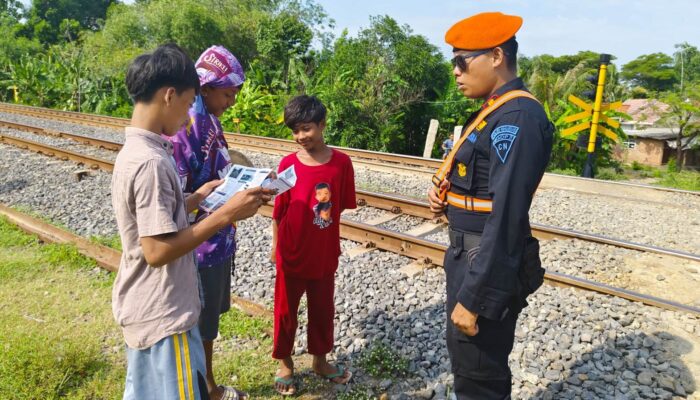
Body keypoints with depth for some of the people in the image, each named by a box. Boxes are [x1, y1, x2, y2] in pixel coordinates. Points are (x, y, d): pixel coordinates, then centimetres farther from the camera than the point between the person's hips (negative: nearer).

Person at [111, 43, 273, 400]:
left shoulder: (133, 151, 5)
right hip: (163, 316, -9)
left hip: (142, 310, 9)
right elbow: (157, 250, -27)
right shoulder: (150, 161, -25)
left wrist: (200, 195, 9)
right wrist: (226, 214, -24)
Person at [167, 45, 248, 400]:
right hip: (199, 245, -9)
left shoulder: (210, 120, 7)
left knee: (210, 319, 22)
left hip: (219, 240, 9)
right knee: (200, 325, 11)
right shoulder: (182, 126, -22)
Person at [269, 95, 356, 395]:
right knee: (286, 310, 14)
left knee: (322, 309, 18)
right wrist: (276, 246, 2)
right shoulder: (288, 164, -10)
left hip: (325, 253, 1)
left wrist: (325, 213, -13)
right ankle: (285, 364, 35)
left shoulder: (341, 162, -8)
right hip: (292, 253, -1)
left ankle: (320, 360, 39)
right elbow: (278, 210, -3)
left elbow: (344, 205, 1)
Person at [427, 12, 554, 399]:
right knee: (466, 362, 27)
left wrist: (473, 298, -25)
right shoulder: (494, 111, 10)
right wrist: (445, 194, -1)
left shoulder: (517, 117, -22)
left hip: (488, 266, -10)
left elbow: (506, 217, -27)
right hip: (469, 256, 10)